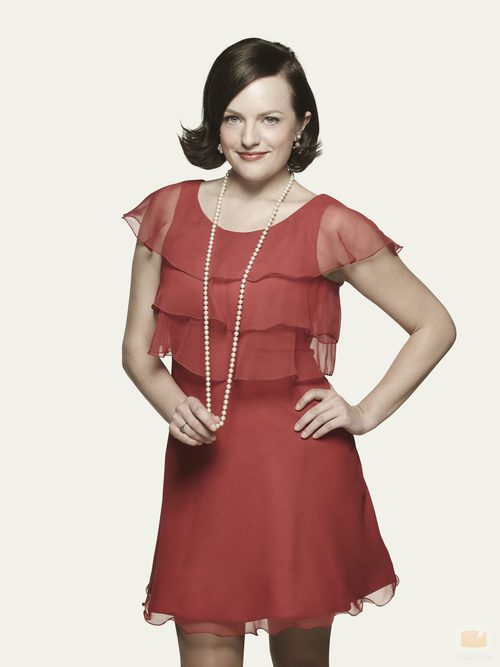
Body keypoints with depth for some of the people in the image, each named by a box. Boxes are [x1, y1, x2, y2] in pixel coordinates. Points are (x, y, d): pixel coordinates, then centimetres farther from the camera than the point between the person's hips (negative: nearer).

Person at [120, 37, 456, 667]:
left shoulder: (329, 227, -6)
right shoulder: (170, 211, 4)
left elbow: (434, 326, 3)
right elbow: (137, 346, 9)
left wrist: (366, 414, -4)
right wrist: (173, 405, -10)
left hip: (299, 470, -2)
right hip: (199, 467, 3)